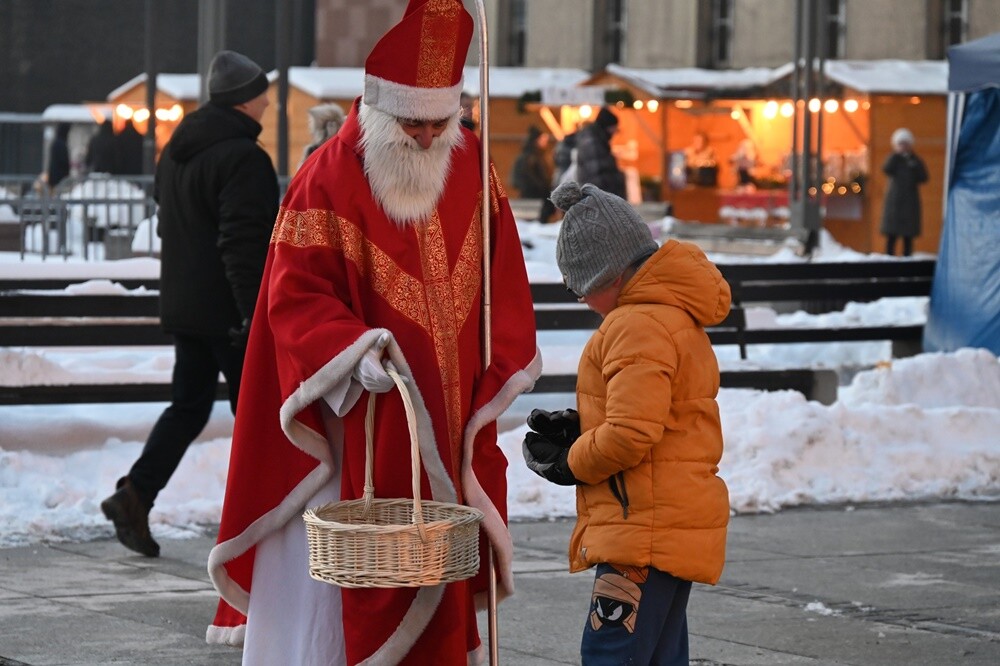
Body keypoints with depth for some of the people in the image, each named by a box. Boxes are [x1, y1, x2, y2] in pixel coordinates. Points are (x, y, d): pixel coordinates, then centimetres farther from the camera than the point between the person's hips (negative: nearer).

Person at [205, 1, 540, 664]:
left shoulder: (472, 172, 5)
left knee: (437, 605, 10)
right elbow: (296, 297, -12)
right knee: (332, 597, -2)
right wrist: (354, 352, -28)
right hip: (350, 433, -5)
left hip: (440, 432, 5)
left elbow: (505, 288, 10)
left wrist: (495, 385, 0)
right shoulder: (327, 181, -10)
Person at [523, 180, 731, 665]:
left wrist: (571, 462, -4)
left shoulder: (638, 325, -16)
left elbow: (631, 435, -22)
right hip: (674, 527, 11)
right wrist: (575, 428, 10)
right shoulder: (676, 316, 19)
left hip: (645, 529, -11)